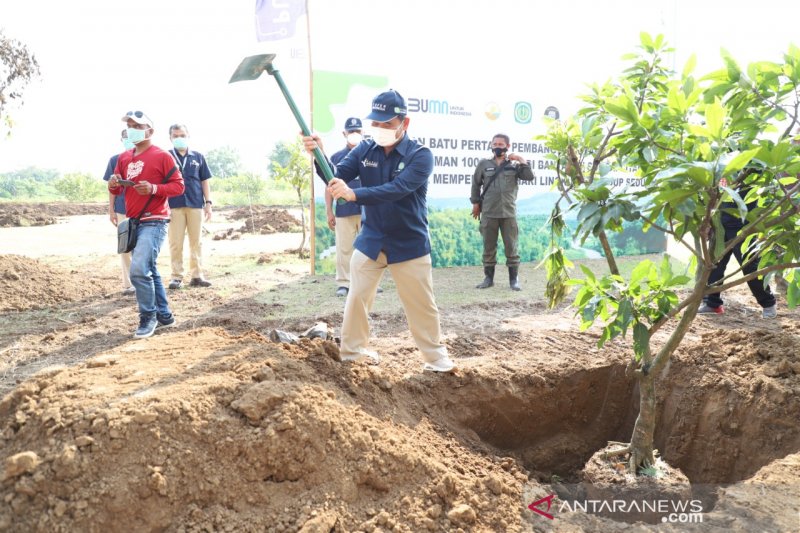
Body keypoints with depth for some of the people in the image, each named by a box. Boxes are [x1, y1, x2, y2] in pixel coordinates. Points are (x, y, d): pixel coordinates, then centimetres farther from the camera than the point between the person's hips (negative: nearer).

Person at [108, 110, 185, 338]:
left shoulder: (162, 156, -7)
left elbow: (178, 186, -9)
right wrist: (113, 185, -7)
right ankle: (164, 315, 24)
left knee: (139, 270, -17)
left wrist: (154, 188, -22)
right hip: (133, 222, 8)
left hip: (154, 222, -8)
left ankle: (148, 317, -3)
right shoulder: (123, 158, 12)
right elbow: (117, 190, 16)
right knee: (148, 271, 13)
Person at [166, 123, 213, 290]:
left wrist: (208, 203, 4)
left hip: (196, 204, 2)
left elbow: (204, 181, 11)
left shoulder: (197, 157, 9)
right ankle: (176, 276, 8)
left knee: (196, 242, 6)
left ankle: (196, 275, 12)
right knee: (176, 243, 1)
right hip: (175, 206, -2)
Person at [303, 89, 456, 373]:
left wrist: (354, 194, -45)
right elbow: (336, 177, -9)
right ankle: (351, 351, 26)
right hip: (370, 240, 3)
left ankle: (436, 356, 24)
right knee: (357, 298, 9)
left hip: (409, 244, -3)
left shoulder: (420, 155, -17)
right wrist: (319, 155, -29)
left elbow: (395, 190, -32)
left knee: (421, 306, 7)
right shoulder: (364, 150, -3)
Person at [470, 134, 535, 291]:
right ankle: (488, 278, 16)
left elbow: (530, 177, -6)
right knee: (489, 247, 7)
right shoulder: (484, 164, 6)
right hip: (488, 214, 1)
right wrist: (475, 202, 12)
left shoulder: (514, 165, 5)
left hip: (509, 213, -1)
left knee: (511, 247, 2)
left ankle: (514, 279, 9)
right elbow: (476, 184, 15)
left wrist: (522, 160, -9)